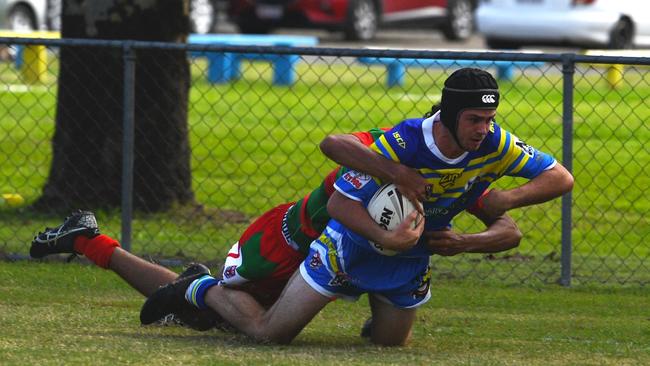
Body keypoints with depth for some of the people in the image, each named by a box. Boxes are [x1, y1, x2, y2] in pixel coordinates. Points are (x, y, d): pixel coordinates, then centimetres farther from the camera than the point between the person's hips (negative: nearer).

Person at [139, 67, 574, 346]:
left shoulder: (494, 143, -20)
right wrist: (386, 238, -40)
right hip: (355, 239, -5)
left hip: (411, 256, 5)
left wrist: (506, 199, -27)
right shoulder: (402, 143, -34)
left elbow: (561, 178, -14)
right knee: (269, 332, -3)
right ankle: (203, 290, 22)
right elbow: (339, 202, -28)